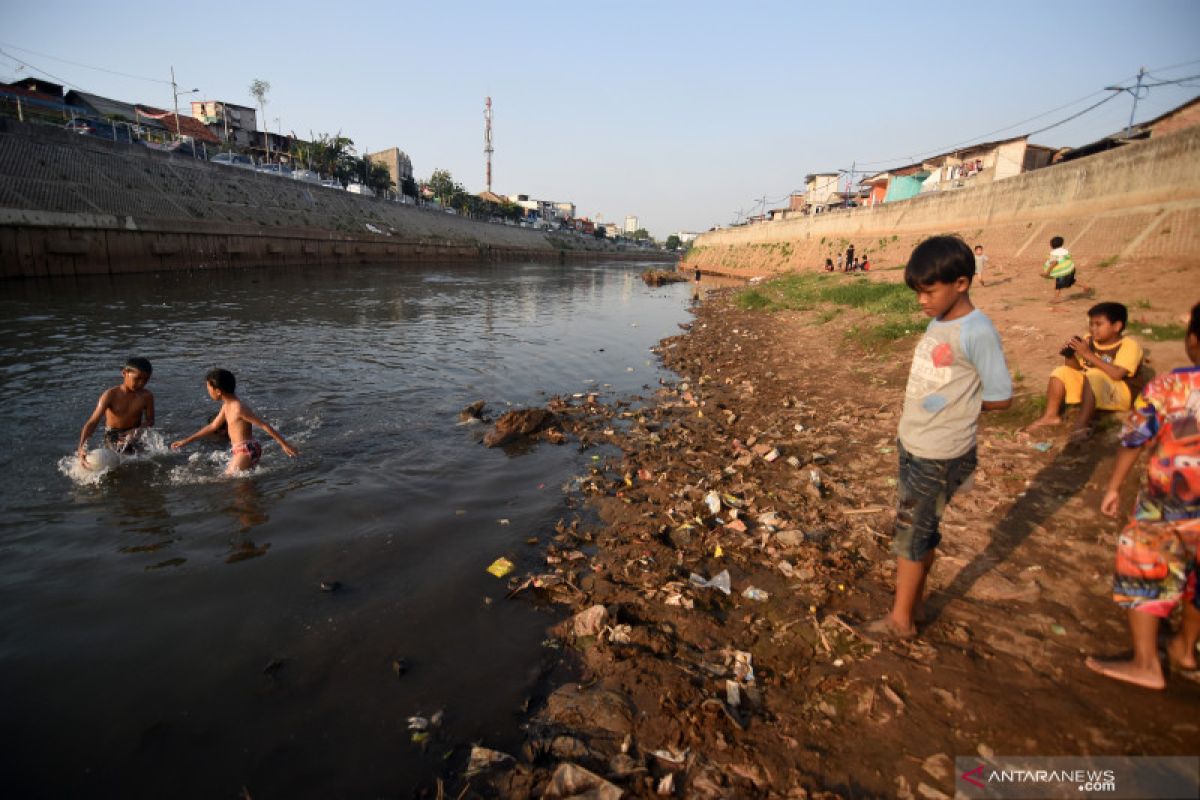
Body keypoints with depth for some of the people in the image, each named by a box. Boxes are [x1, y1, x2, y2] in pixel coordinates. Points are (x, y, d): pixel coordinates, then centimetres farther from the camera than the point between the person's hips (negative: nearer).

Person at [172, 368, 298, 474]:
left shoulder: (239, 408, -19)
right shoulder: (227, 406, 10)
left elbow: (265, 426, -20)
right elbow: (213, 426, 24)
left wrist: (284, 445, -20)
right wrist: (186, 441, 27)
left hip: (247, 451, -10)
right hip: (239, 451, 10)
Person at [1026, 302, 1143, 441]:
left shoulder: (1129, 344, -14)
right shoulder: (1089, 341, 3)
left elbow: (1117, 374, -28)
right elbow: (1076, 369, 7)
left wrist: (1088, 354, -28)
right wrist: (1070, 355, -14)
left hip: (1119, 395, -7)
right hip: (1090, 386, 7)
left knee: (1093, 375, -34)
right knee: (1061, 372, -4)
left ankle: (1082, 424, -33)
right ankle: (1051, 415, -9)